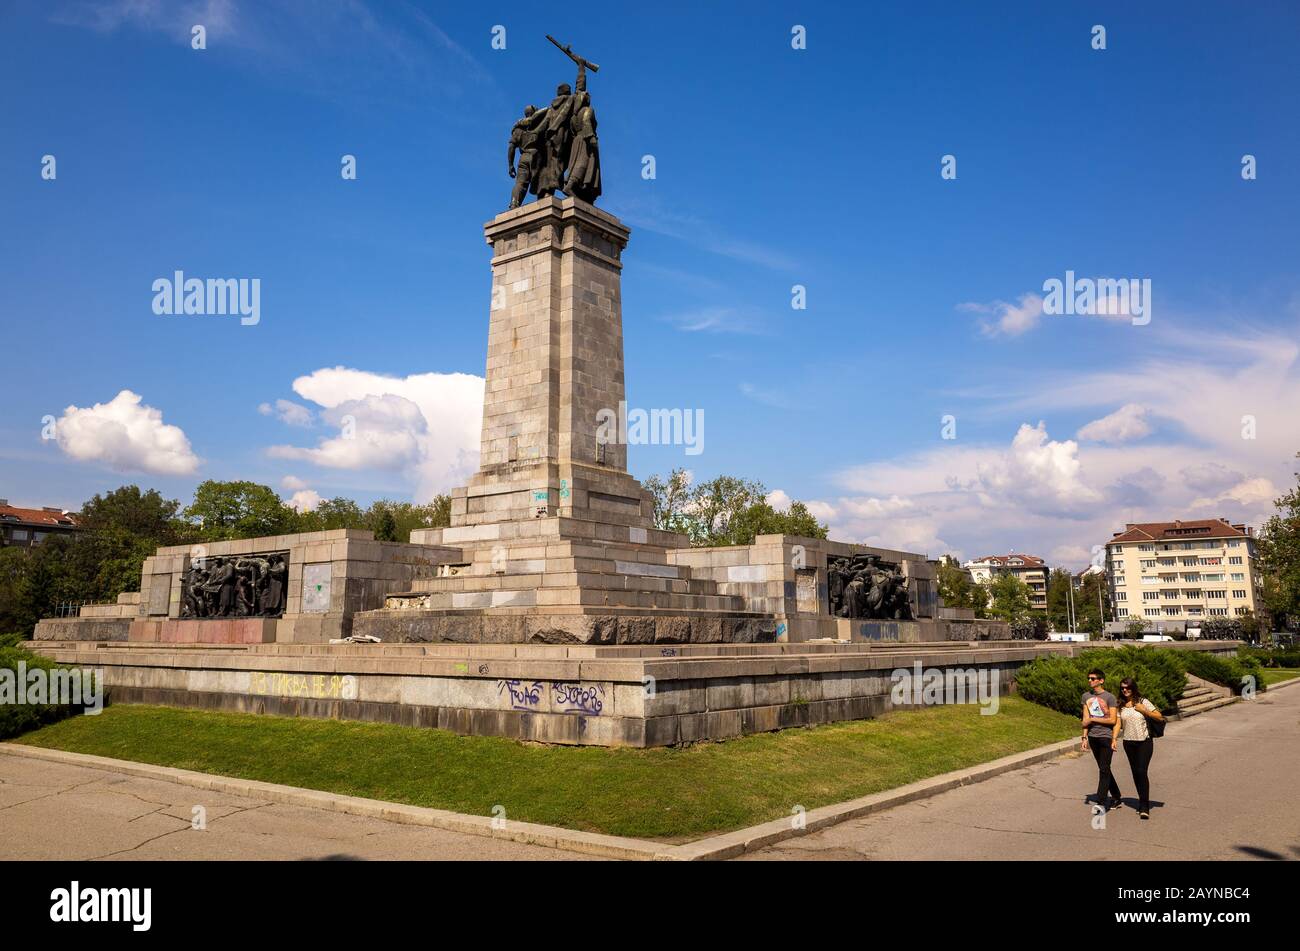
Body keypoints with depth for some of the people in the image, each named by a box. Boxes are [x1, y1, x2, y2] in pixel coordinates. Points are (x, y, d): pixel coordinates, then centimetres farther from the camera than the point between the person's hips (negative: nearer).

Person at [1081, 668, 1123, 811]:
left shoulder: (1110, 697, -8)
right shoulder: (1086, 696, 8)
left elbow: (1113, 720, -9)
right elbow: (1086, 720, 8)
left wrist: (1093, 719, -8)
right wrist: (1085, 737, 3)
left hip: (1106, 737, -6)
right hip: (1093, 737, 6)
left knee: (1104, 770, -6)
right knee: (1103, 769, 14)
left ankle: (1101, 802, -5)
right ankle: (1116, 799, 27)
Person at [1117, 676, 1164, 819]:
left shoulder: (1143, 702, -4)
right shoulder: (1120, 705, 6)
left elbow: (1159, 717, -5)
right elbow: (1118, 724, 7)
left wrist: (1143, 710, -15)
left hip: (1144, 742, -4)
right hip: (1129, 743, 4)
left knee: (1142, 772, -12)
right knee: (1135, 773, 10)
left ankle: (1144, 807, -10)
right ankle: (1143, 801, 25)